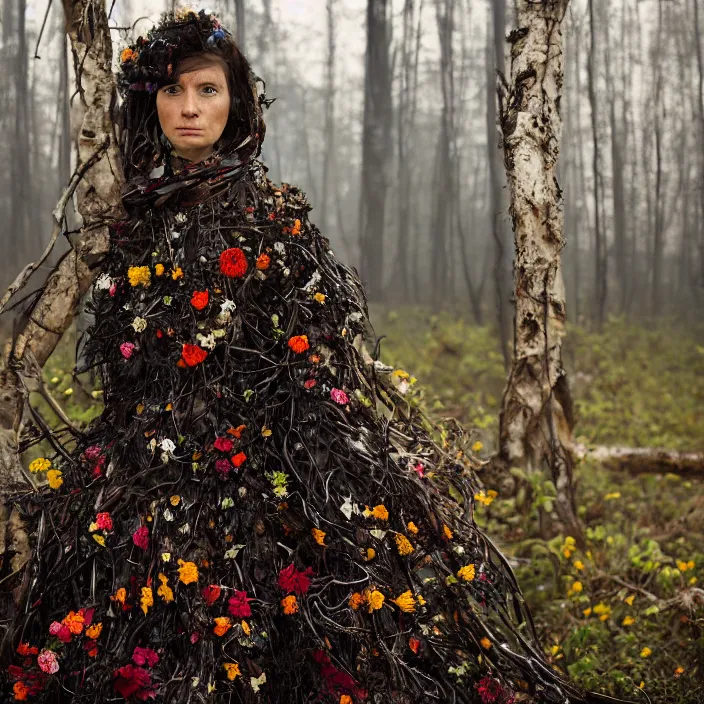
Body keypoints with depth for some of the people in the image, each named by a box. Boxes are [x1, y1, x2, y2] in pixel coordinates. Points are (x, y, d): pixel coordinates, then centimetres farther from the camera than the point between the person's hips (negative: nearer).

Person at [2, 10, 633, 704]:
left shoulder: (272, 213, -5)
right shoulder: (138, 221, 12)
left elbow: (317, 372, -8)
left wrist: (328, 506, -15)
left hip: (263, 482, -5)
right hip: (146, 484, 5)